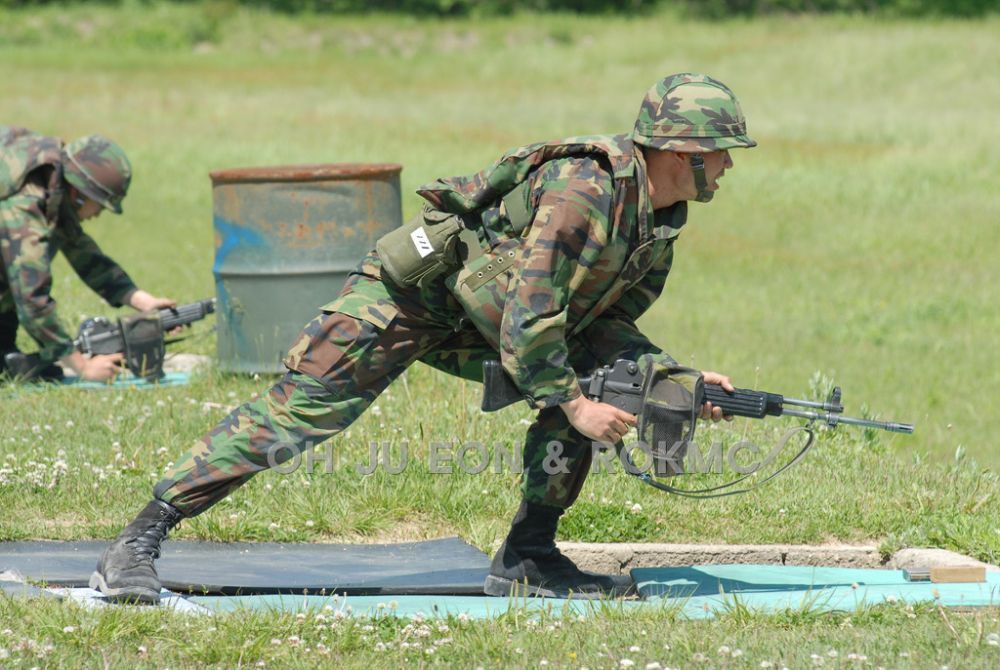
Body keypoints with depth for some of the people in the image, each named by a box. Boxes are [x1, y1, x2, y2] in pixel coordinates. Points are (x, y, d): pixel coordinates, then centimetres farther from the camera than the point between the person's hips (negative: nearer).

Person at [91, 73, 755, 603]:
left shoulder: (662, 227, 1)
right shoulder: (583, 190, -28)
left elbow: (604, 326, 5)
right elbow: (529, 320, -30)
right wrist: (573, 406, -25)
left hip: (474, 326, 8)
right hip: (412, 291, -8)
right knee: (298, 411, -15)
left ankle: (527, 560, -1)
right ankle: (139, 542, -14)